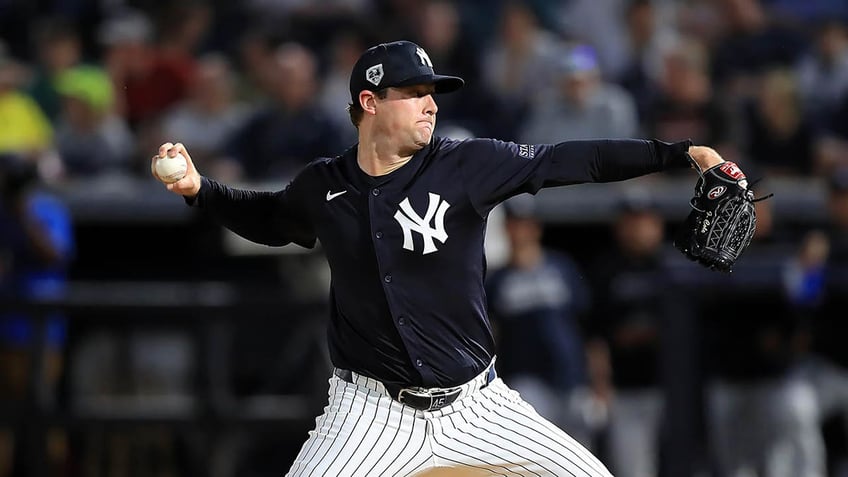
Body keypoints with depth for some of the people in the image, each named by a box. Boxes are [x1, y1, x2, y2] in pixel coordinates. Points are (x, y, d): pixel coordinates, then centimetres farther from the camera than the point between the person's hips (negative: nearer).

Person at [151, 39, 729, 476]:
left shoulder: (466, 166, -7)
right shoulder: (322, 187, -1)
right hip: (372, 411, -1)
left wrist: (679, 153, -15)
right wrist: (199, 188, 6)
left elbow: (567, 161, -10)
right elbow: (269, 219, 21)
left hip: (475, 405, 1)